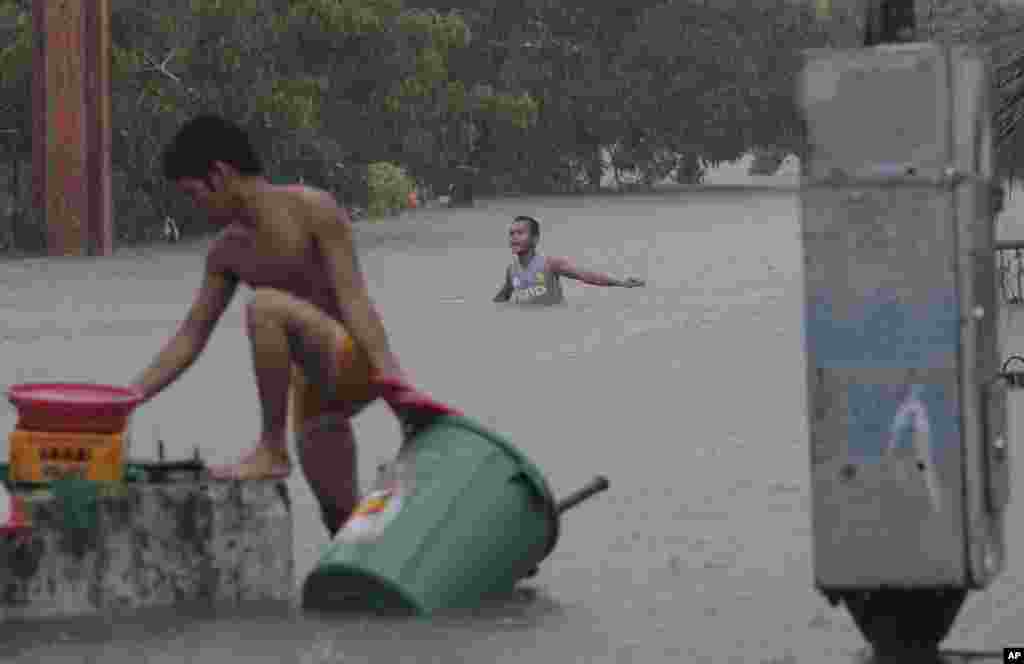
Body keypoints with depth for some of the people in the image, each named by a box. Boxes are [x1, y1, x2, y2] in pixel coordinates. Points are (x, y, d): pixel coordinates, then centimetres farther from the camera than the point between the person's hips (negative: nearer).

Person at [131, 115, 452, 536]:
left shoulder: (313, 209, -14)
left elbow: (353, 298, -21)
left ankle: (272, 449, -21)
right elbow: (190, 339, 11)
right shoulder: (227, 251, 8)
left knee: (265, 306, -31)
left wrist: (392, 379, -31)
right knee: (340, 516, 11)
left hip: (357, 362, -9)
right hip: (312, 383, 9)